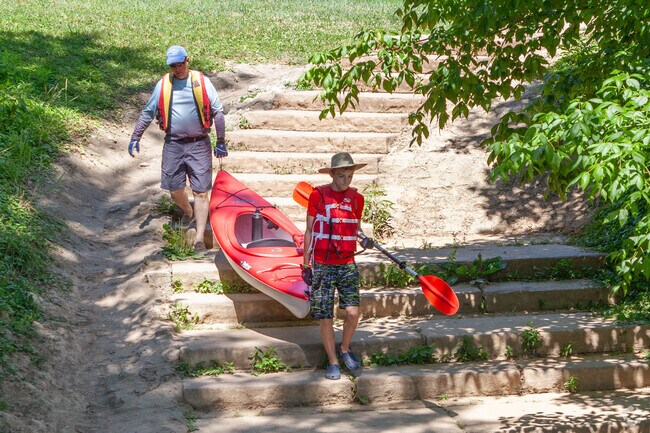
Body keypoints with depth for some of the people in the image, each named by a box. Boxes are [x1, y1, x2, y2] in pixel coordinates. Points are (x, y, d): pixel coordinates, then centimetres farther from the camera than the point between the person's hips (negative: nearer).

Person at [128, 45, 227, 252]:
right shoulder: (163, 84, 5)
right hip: (173, 144, 2)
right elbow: (147, 113, 12)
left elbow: (218, 112, 3)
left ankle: (199, 239, -3)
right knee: (175, 189, 6)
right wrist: (135, 138, 7)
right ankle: (188, 212, 40)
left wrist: (220, 142, 2)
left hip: (199, 144, -2)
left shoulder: (202, 82, 0)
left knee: (200, 192, -5)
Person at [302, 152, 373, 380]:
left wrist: (364, 240, -5)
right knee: (325, 317, -1)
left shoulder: (356, 198, 7)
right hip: (322, 265, -2)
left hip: (347, 264, 2)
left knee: (353, 311, -10)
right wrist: (306, 264, 2)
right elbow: (309, 230, 3)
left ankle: (344, 349, 17)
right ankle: (333, 361, 15)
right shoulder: (318, 195, -3)